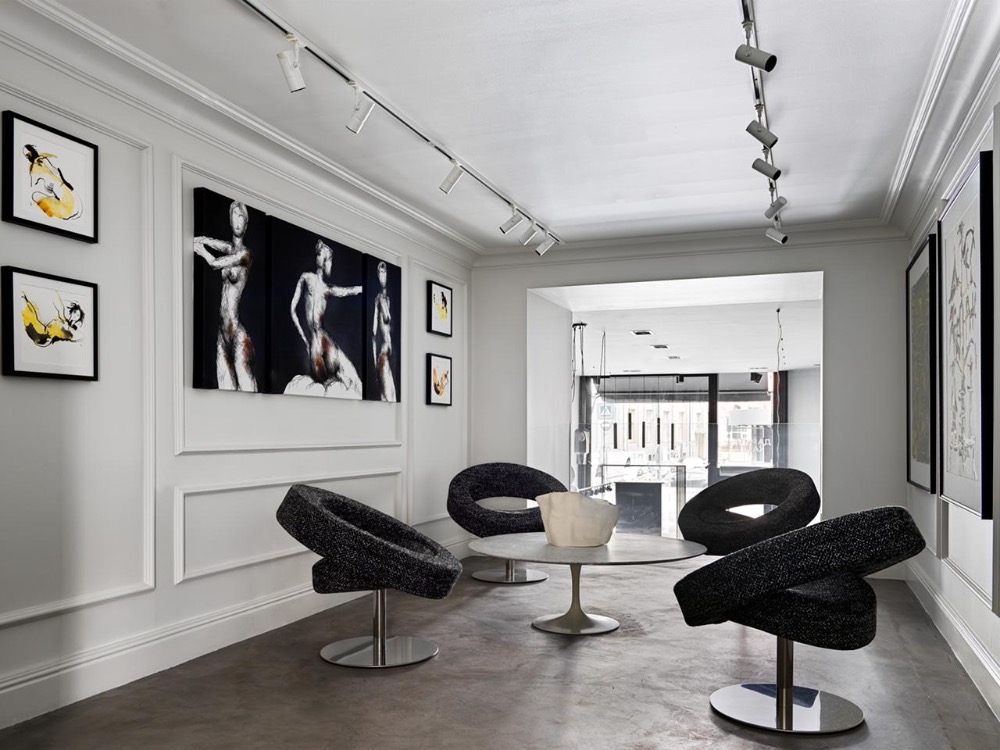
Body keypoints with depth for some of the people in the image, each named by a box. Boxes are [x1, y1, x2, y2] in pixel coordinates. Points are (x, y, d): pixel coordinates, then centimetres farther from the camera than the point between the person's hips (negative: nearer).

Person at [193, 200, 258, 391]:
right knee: (225, 382, 7)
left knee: (245, 385, -8)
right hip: (222, 327, 7)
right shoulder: (230, 249, 14)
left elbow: (215, 263, -6)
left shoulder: (245, 253, -8)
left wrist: (201, 249, 7)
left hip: (235, 328, -7)